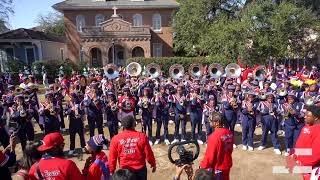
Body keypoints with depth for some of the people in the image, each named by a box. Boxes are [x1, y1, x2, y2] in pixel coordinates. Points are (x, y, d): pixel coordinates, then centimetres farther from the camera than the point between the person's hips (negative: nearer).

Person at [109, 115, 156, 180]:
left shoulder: (115, 139, -11)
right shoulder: (142, 136, -15)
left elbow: (112, 157, -4)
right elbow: (148, 153, -8)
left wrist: (111, 171, 10)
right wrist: (153, 164, 9)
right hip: (140, 169, -1)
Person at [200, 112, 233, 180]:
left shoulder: (214, 136, -28)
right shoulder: (229, 133, -7)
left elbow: (209, 155, -22)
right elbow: (230, 149, 7)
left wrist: (203, 166, -9)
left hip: (217, 168, -7)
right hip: (227, 165, 7)